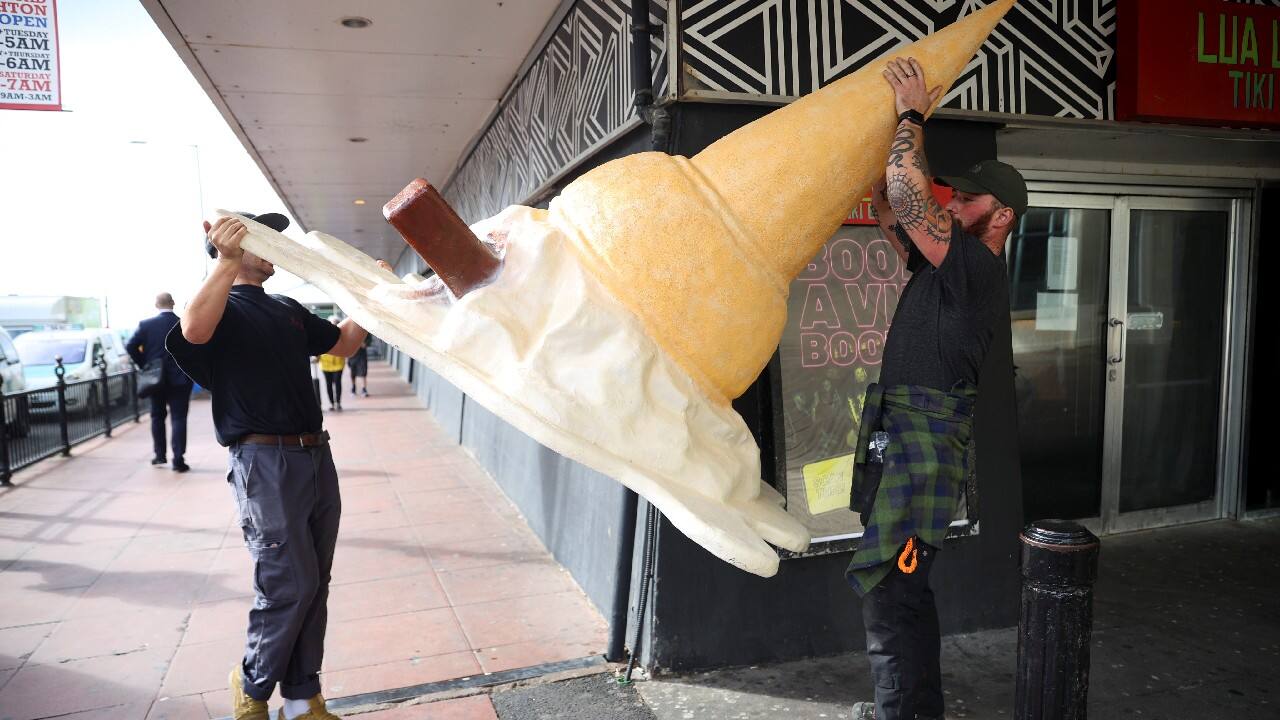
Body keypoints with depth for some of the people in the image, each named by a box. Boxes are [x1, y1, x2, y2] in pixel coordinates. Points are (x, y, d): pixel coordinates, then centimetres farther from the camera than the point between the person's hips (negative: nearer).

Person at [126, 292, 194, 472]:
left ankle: (159, 454, 23)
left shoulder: (146, 325, -4)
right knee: (178, 418, 0)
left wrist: (143, 365, 4)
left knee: (157, 416, 18)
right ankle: (178, 459, -5)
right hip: (180, 378, -2)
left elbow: (131, 347, -8)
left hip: (155, 378, 2)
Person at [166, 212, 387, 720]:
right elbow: (194, 330, -25)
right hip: (264, 462, -7)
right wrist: (228, 259, -31)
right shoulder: (223, 307, -2)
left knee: (314, 585, 9)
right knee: (289, 585, -6)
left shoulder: (288, 310, 19)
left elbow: (343, 344, 24)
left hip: (315, 456, 7)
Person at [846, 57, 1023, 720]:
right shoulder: (945, 263, 17)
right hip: (900, 435, 10)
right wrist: (898, 129, 13)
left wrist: (913, 114, -6)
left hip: (926, 442, -10)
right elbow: (889, 208, 22)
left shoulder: (978, 267, -11)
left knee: (883, 580, -11)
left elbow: (907, 191, -18)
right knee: (899, 581, 16)